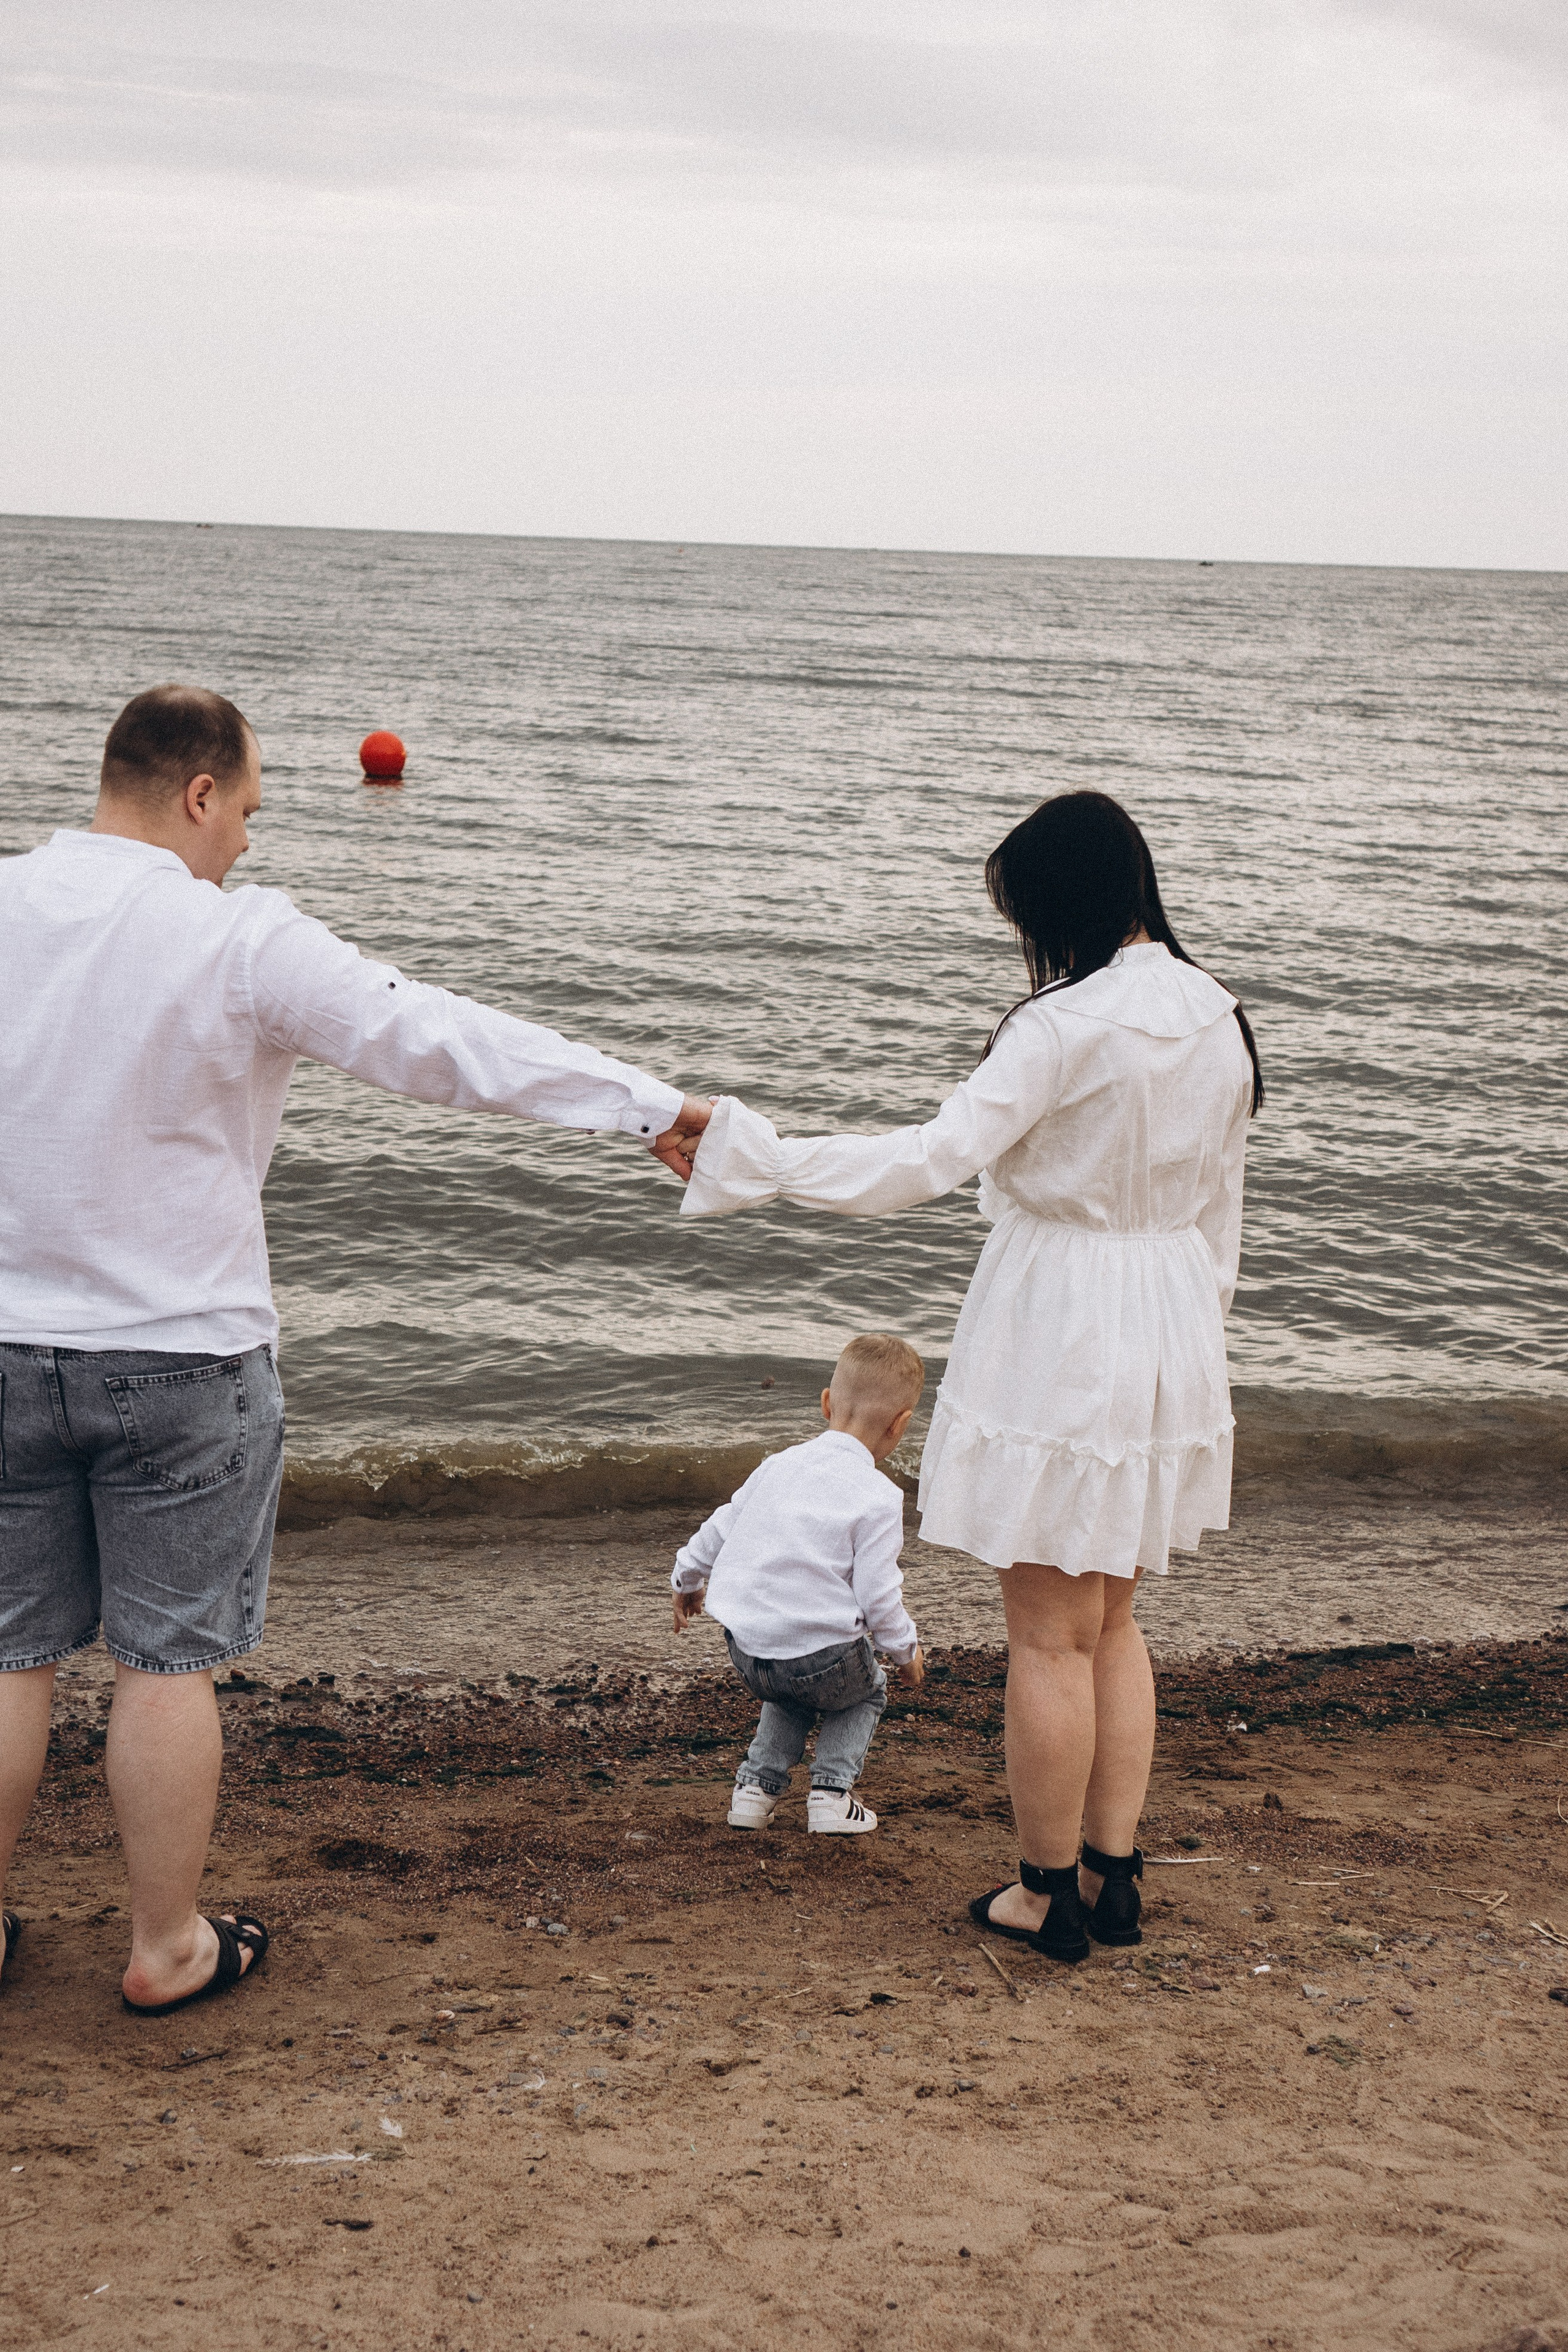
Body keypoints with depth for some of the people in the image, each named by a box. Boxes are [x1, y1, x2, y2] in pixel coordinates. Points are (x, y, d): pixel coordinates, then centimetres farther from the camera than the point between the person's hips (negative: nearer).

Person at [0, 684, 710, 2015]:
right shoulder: (240, 942, -14)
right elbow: (446, 1046, -11)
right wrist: (652, 1107, -3)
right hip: (179, 1356, -4)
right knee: (170, 1659, 8)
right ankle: (168, 1948, 19)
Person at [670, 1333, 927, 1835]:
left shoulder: (781, 1464, 8)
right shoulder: (877, 1498, -11)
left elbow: (722, 1526, 20)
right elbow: (878, 1596, -12)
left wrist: (687, 1579, 38)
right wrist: (906, 1651, 7)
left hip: (746, 1648, 5)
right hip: (824, 1652, -5)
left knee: (791, 1695, 36)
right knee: (867, 1692, 27)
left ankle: (757, 1784, 21)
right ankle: (831, 1790, 10)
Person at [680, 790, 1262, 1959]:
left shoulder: (1066, 1027, -19)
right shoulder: (1219, 1019, 5)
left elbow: (934, 1158, -24)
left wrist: (758, 1159, -21)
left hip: (1057, 1336, -8)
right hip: (1169, 1338, 8)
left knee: (1049, 1635, 4)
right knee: (1110, 1621, 18)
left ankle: (1050, 1893, 15)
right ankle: (1114, 1875, 23)